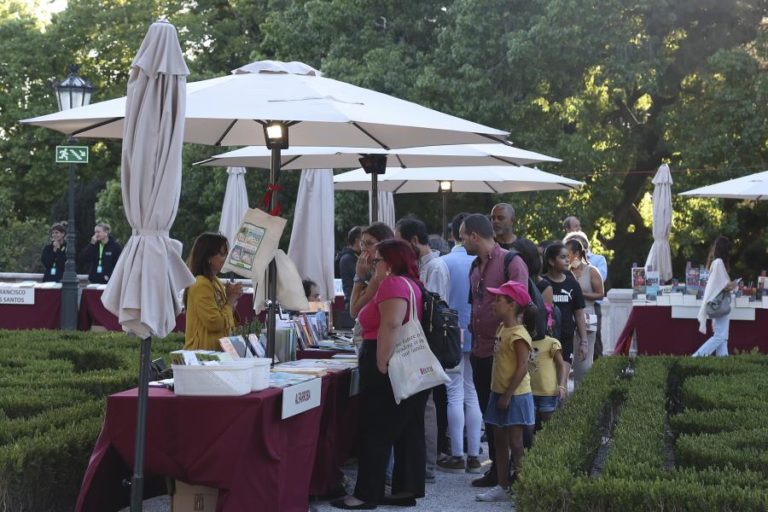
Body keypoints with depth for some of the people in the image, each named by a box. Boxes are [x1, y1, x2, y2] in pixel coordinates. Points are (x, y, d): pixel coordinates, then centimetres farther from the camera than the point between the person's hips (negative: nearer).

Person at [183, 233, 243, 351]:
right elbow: (215, 323, -19)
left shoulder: (216, 282, 13)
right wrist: (230, 300, -7)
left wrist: (232, 299, 4)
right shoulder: (200, 285, -14)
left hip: (218, 349, 9)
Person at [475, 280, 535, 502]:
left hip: (515, 396, -9)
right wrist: (499, 392, 15)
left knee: (515, 443, -3)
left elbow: (522, 368, -22)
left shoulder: (519, 335, -19)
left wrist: (508, 394, -20)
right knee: (500, 440, 12)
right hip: (499, 393, 9)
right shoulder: (502, 328, 9)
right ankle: (502, 486, 19)